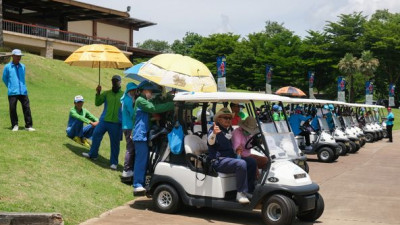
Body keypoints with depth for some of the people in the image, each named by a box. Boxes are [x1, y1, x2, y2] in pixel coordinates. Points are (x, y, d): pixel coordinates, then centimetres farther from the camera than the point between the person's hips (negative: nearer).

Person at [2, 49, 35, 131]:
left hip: (23, 92, 3)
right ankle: (14, 125, 15)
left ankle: (28, 126, 5)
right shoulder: (7, 67, -1)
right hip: (12, 93, -3)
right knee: (13, 109, 2)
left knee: (27, 108, -1)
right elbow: (4, 79, 10)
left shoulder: (23, 66, 10)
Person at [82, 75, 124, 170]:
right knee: (96, 135, 8)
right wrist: (98, 93, -11)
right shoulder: (106, 93, 7)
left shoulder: (124, 95, 0)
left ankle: (114, 162, 12)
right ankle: (92, 154, 29)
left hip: (116, 123, -3)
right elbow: (97, 103, 1)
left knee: (115, 143, 2)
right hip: (104, 120, 3)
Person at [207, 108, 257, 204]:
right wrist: (213, 133, -51)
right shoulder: (214, 129, -8)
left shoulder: (229, 130, 18)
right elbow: (210, 142, -29)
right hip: (219, 161, -9)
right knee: (241, 164, -31)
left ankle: (250, 190, 5)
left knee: (252, 162, 0)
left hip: (231, 157, 9)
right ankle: (241, 193, -24)